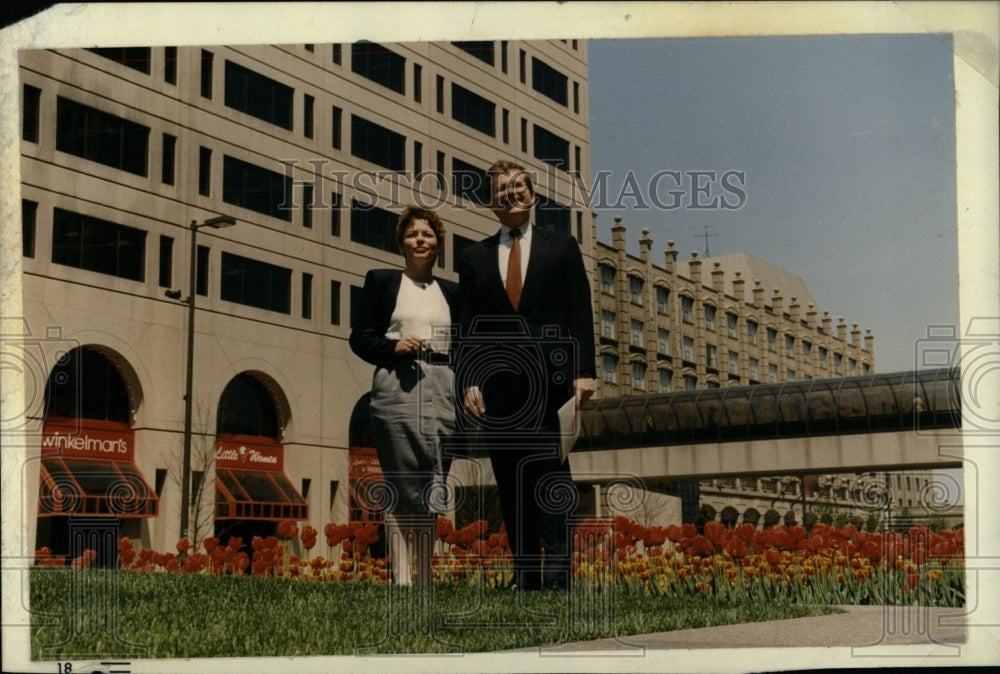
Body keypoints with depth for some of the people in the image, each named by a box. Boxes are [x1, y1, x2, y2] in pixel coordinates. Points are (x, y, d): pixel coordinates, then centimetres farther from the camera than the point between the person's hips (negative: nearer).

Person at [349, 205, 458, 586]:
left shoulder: (451, 292, 18)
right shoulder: (381, 281, 10)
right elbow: (360, 336, 4)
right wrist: (393, 347, -13)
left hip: (442, 392, 3)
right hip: (396, 388, -3)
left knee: (432, 489, 3)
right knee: (402, 487, -5)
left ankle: (425, 578, 8)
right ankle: (401, 577, -6)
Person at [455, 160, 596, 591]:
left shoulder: (562, 248, 12)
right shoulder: (475, 257, 16)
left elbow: (580, 315, 4)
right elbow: (466, 328, 10)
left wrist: (584, 371, -7)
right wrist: (468, 382, -2)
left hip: (549, 381, -2)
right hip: (497, 386, 2)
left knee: (550, 474, -9)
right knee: (511, 484, 2)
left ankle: (557, 569, -11)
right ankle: (525, 573, 5)